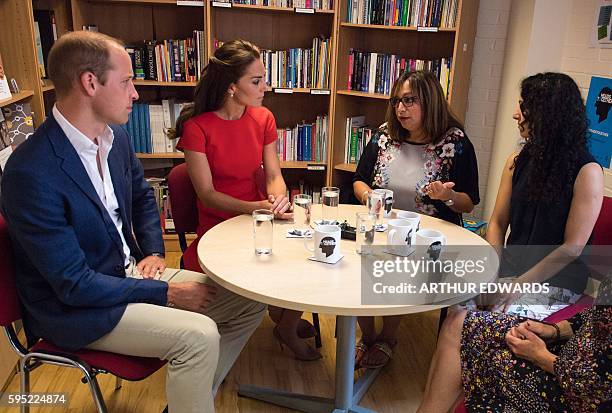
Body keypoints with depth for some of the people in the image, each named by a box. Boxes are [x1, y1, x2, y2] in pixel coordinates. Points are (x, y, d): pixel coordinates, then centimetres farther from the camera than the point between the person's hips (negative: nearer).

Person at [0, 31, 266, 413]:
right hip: (73, 308, -7)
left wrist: (153, 252, 2)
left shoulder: (116, 136, -2)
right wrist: (166, 292, -19)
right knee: (198, 335, -27)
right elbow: (74, 285, -23)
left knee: (250, 301, 0)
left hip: (131, 272, 8)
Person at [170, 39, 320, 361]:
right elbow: (207, 194, -15)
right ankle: (282, 318, 12)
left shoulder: (263, 118, 2)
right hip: (218, 226, -4)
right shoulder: (196, 127, -14)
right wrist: (256, 207, -29)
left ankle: (287, 326, 11)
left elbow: (273, 172, 2)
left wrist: (279, 197, -21)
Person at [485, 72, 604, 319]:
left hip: (555, 281, -4)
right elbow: (497, 223, 6)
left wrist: (520, 285, -15)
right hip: (508, 270, 5)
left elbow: (572, 248, -13)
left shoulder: (587, 172, -12)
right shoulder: (518, 162, 5)